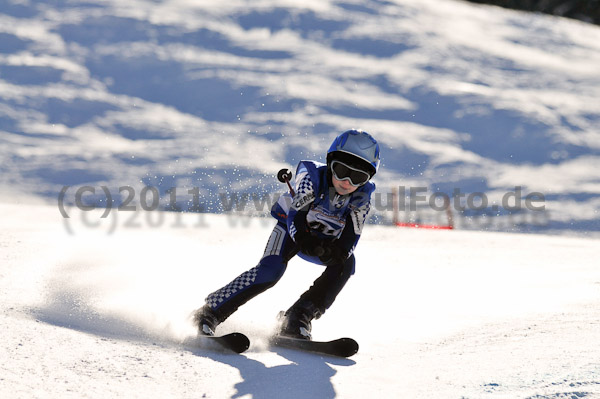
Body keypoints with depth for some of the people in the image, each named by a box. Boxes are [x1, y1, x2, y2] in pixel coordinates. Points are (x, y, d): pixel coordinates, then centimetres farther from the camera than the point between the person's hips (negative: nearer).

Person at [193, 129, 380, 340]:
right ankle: (209, 313, -21)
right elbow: (296, 214, -39)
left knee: (345, 263, -26)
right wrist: (303, 239, -60)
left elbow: (350, 239, -28)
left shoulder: (361, 198, -22)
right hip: (292, 227, -3)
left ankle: (296, 320, -21)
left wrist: (338, 252, -51)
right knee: (270, 270, -27)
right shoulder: (312, 176, -30)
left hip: (325, 240, 3)